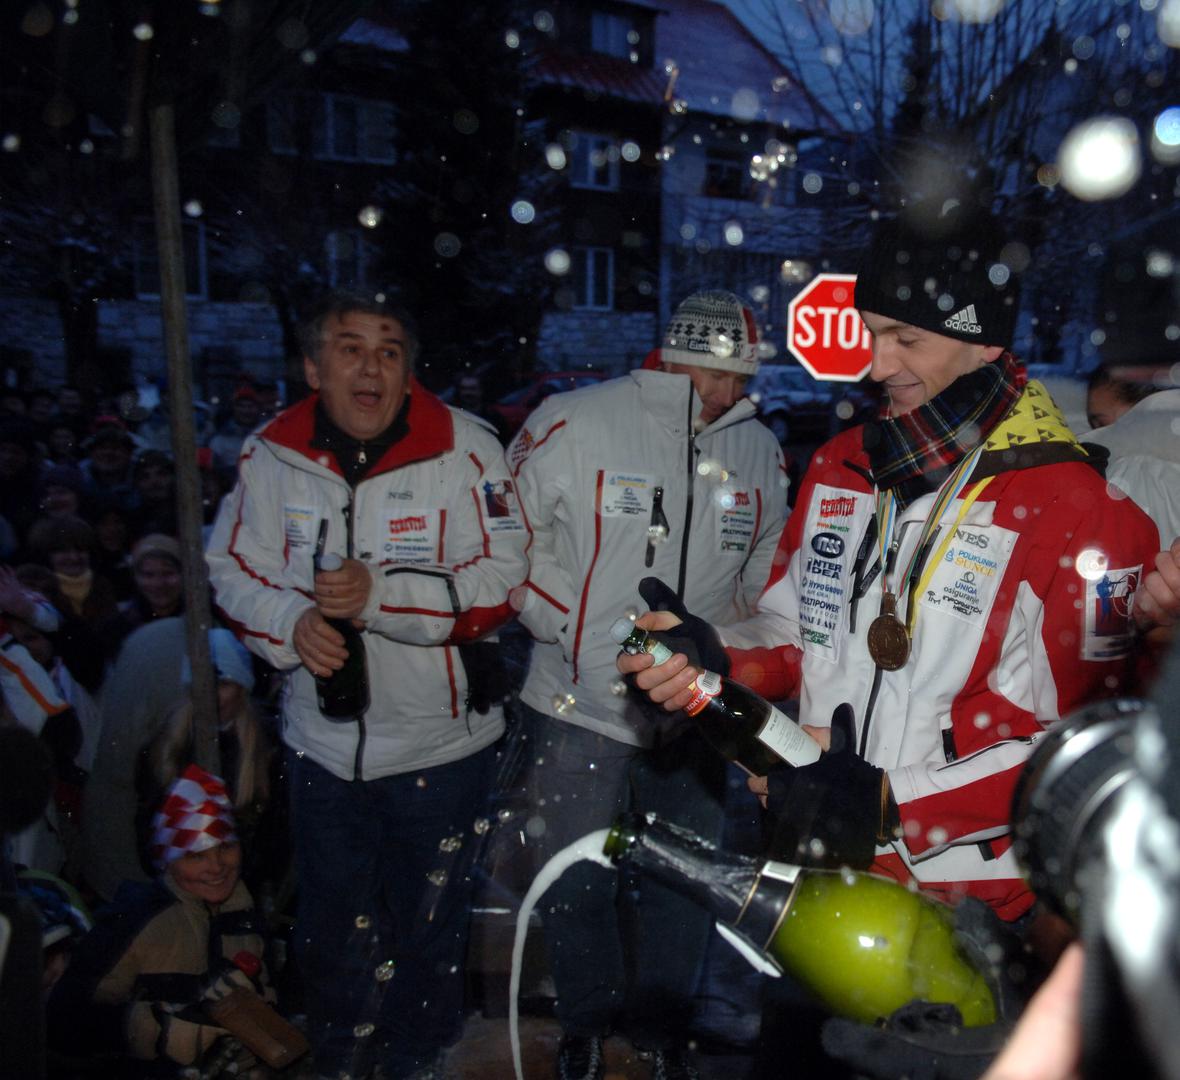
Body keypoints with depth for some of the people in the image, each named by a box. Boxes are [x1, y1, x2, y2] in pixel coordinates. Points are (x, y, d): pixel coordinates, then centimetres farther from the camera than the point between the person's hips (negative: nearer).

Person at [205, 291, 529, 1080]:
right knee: (333, 927, 22)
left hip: (440, 739, -3)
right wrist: (290, 622, -17)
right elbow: (234, 566, 3)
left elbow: (503, 580, -19)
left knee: (432, 927, 16)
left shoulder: (464, 448, -15)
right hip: (325, 740, 3)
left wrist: (381, 595, -28)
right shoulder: (273, 454, -3)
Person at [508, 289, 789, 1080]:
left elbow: (766, 567, 14)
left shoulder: (761, 450, 3)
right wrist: (569, 622, -10)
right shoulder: (572, 425, -12)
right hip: (581, 700, -3)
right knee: (578, 881, 10)